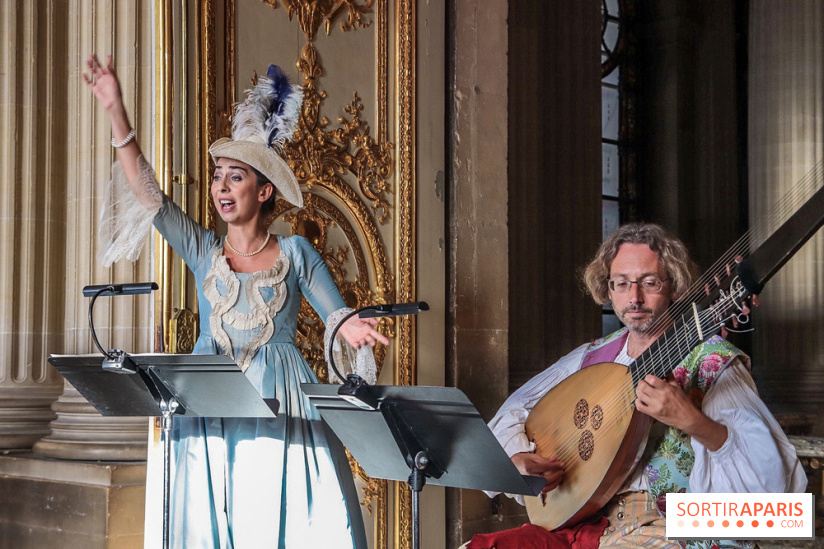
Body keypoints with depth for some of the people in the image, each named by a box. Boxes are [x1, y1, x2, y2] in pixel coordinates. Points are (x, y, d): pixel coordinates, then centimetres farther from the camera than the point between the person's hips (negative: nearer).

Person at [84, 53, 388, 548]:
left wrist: (352, 329, -22)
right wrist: (117, 113, -3)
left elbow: (337, 314, 3)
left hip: (279, 401, -2)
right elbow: (145, 189, 3)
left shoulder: (294, 252, 5)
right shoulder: (203, 250, 10)